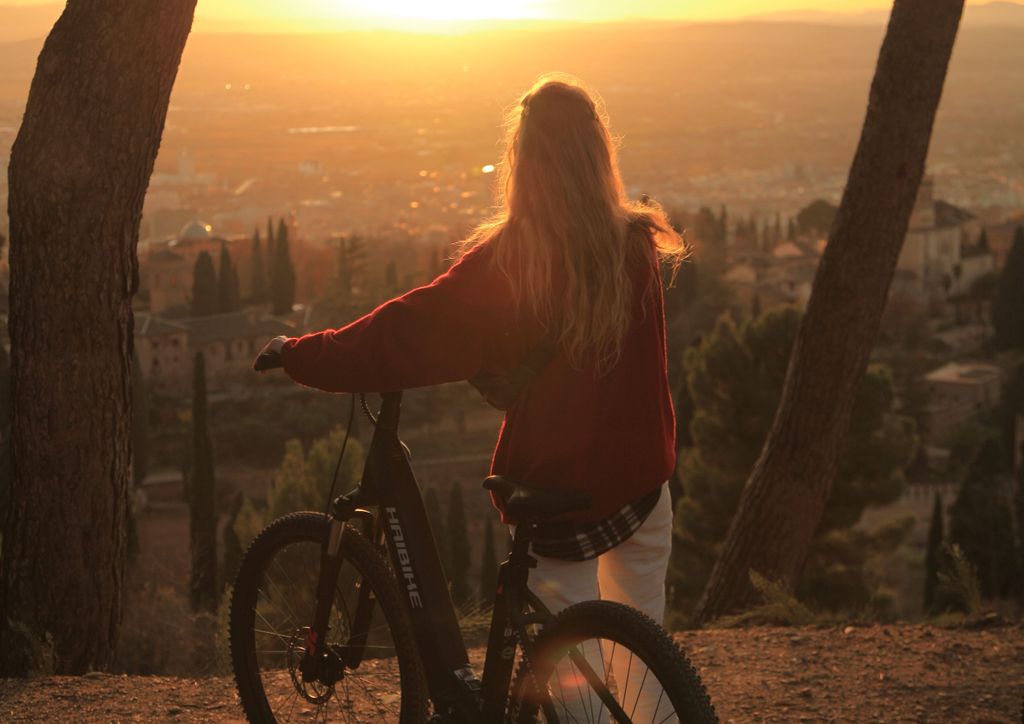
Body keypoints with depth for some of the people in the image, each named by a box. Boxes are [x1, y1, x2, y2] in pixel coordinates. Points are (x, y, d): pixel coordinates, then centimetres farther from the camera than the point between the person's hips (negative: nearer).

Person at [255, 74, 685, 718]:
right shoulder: (639, 246, -3)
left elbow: (405, 337, -14)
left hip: (553, 489, -4)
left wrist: (298, 355, -1)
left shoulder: (507, 261, -17)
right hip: (642, 481, 5)